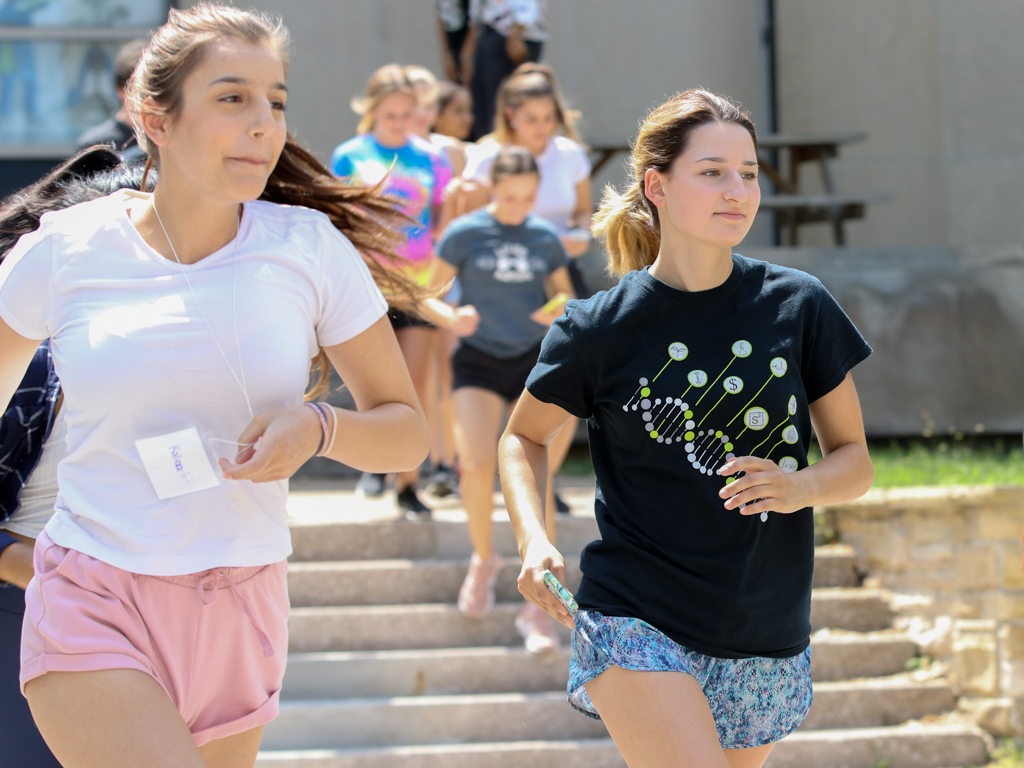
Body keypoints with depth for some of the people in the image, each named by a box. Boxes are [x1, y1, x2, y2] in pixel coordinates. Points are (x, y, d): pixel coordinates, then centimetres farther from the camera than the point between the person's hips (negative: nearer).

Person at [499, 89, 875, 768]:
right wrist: (534, 540, -6)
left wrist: (800, 487, -16)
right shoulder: (601, 329, -4)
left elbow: (854, 458, 7)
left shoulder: (799, 307, 0)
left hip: (767, 645, 3)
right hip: (637, 624, -3)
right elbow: (524, 437, 12)